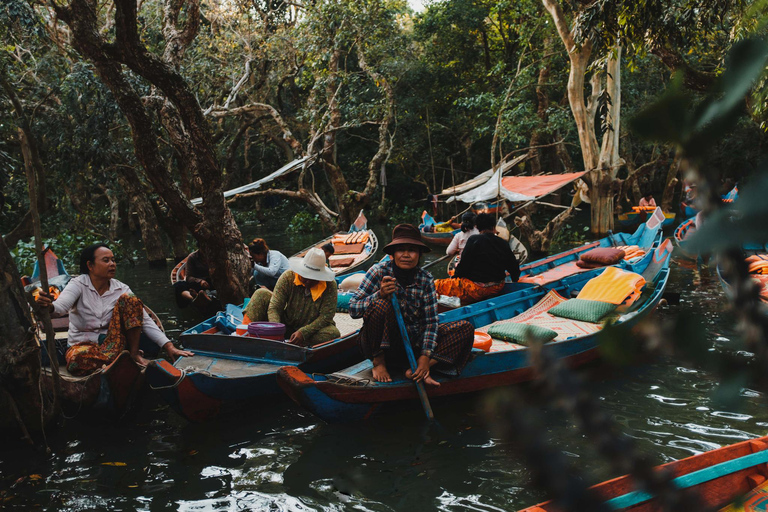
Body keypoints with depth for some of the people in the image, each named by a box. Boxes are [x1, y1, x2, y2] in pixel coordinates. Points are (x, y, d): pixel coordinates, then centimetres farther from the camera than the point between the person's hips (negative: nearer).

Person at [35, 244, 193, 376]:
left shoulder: (121, 289, 0)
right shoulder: (78, 285, -7)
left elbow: (145, 320, -7)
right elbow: (61, 306, -27)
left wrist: (168, 346, -19)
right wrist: (49, 306, -53)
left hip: (113, 343, 2)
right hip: (83, 344, -2)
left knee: (129, 299, -18)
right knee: (76, 359, -41)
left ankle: (134, 353, -15)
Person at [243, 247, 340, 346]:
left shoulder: (330, 285, -17)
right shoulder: (288, 277, -15)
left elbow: (326, 317, -19)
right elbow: (274, 308, -19)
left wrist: (303, 332, -30)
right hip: (287, 325, 1)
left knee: (333, 334, -35)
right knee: (261, 294, -13)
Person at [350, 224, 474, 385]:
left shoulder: (426, 279, -3)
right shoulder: (379, 272, -10)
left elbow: (431, 321, -7)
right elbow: (353, 310, -14)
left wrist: (425, 356, -20)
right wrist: (379, 295, -31)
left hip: (415, 343, 4)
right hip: (382, 343, -3)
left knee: (466, 329, -9)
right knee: (381, 305, -32)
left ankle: (416, 371, -22)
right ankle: (378, 361, -10)